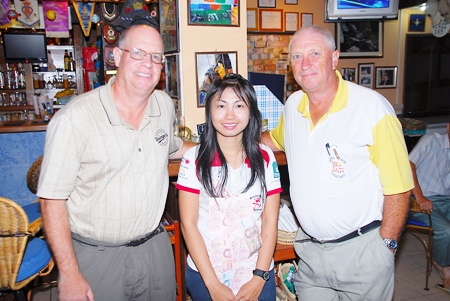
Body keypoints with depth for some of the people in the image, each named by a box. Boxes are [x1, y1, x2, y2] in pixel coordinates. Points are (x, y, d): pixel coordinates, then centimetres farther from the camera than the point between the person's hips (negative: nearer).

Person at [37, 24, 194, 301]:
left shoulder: (165, 105, -1)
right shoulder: (75, 118, -18)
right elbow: (53, 199, -15)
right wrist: (70, 275, -14)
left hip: (156, 246, 5)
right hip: (97, 257, -5)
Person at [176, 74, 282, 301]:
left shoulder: (265, 159, -2)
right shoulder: (194, 160, -8)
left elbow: (270, 222, -2)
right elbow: (188, 224, -8)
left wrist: (259, 278, -8)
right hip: (205, 275, -1)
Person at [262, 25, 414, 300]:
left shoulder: (373, 108, -16)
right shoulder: (293, 105, 1)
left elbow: (398, 188, -14)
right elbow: (277, 139, 23)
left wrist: (386, 246, -11)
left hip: (361, 250, -4)